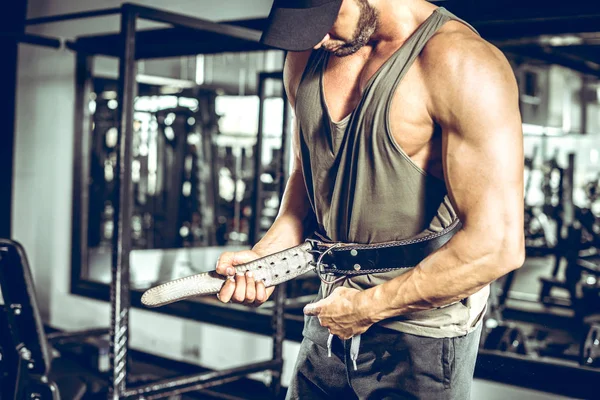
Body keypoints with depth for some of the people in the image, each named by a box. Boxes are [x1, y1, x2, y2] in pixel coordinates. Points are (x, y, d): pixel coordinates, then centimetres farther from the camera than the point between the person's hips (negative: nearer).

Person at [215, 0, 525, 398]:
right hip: (332, 314, 6)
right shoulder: (306, 57, 2)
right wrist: (265, 254, -2)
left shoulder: (461, 63, -21)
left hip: (422, 338, -6)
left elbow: (496, 246, -23)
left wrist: (368, 306, -16)